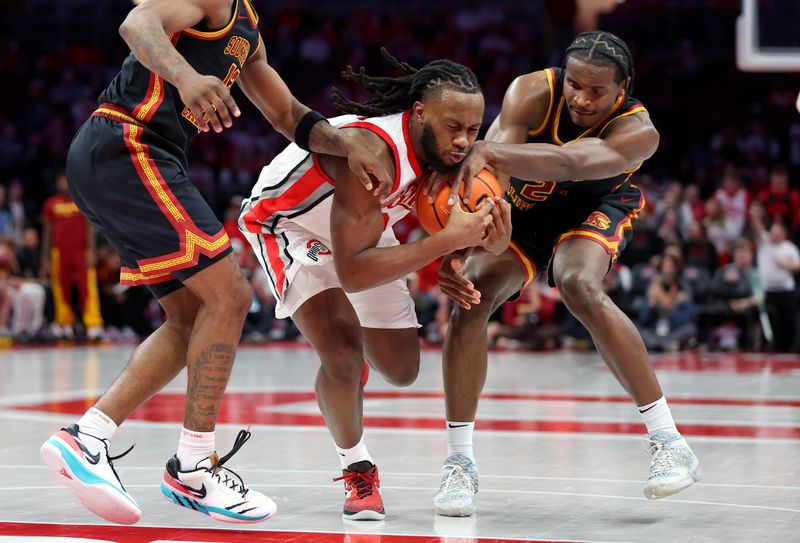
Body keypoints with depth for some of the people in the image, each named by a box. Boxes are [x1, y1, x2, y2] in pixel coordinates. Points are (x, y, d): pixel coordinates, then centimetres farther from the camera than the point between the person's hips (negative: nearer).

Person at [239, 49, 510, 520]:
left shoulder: (446, 150, -19)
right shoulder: (371, 151, -41)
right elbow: (351, 272, -44)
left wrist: (490, 240, -30)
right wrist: (450, 239, -47)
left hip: (365, 226, 7)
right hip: (288, 223, -7)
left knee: (402, 371, 11)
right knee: (342, 353, -27)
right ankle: (357, 468, -2)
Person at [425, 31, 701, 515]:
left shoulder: (638, 132, -33)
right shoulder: (533, 93, -30)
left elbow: (571, 162, -55)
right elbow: (485, 178, -42)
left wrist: (489, 152, -73)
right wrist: (456, 245, -60)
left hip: (595, 210, -2)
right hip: (522, 209, 2)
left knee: (580, 286, -33)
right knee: (471, 297, -20)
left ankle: (670, 442, -25)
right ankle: (461, 465, -7)